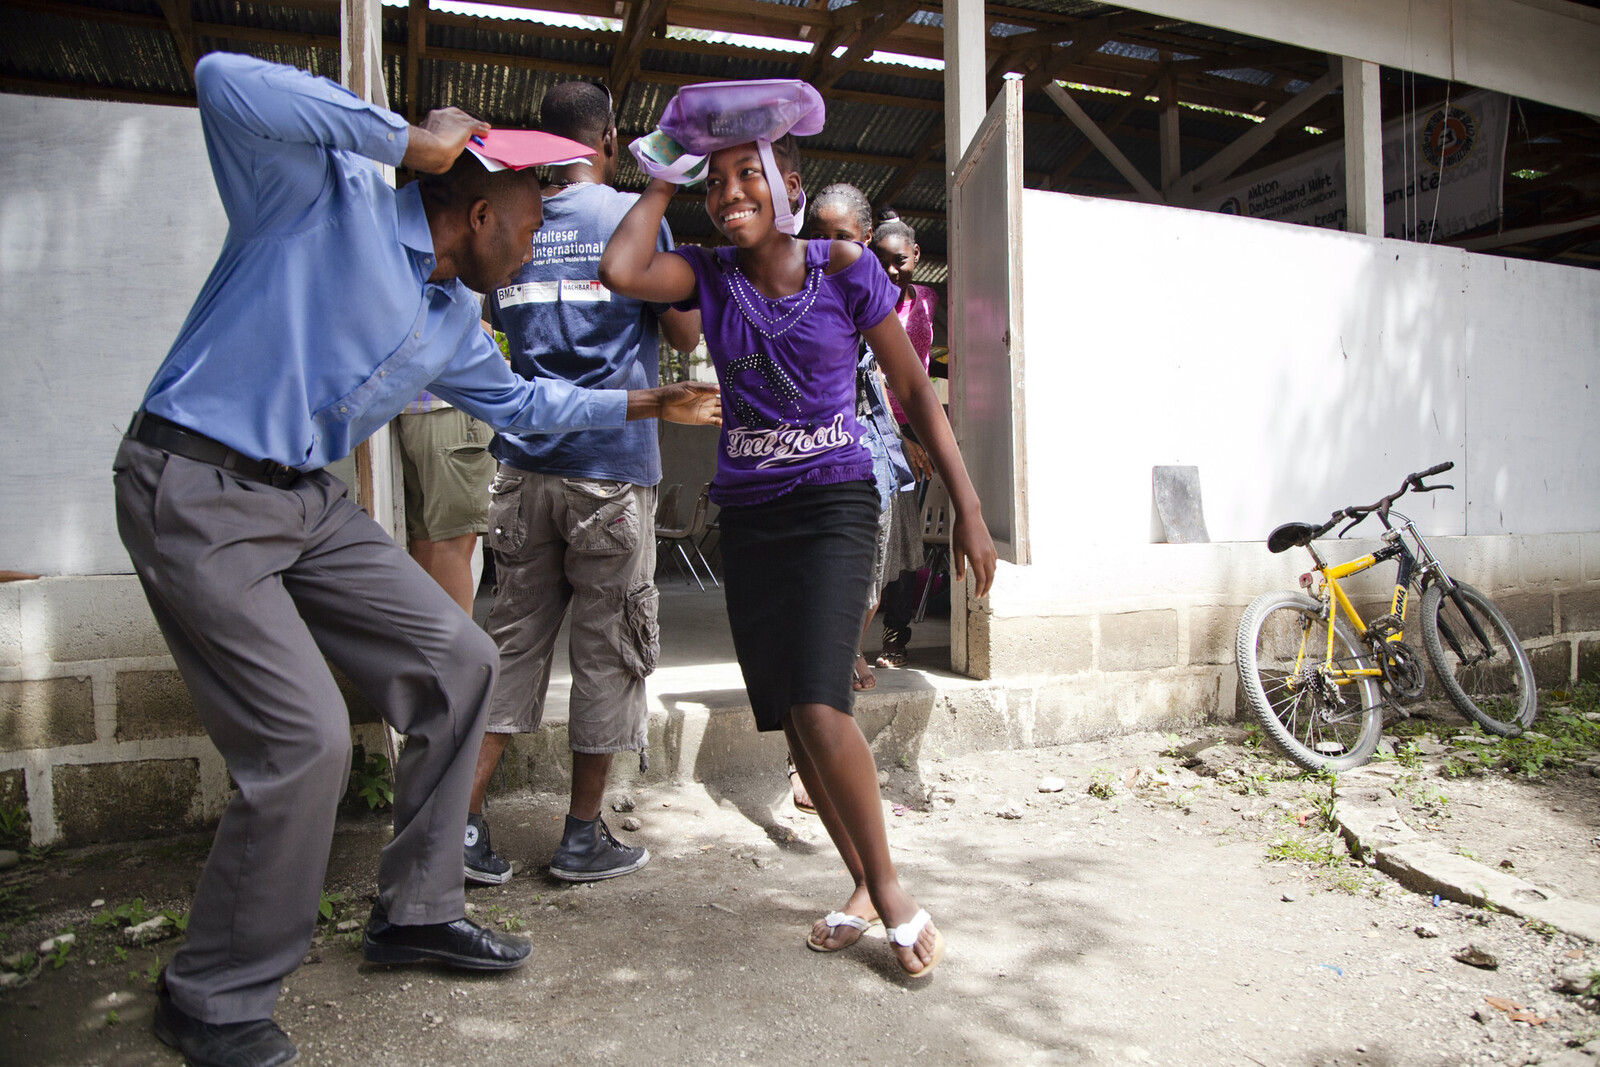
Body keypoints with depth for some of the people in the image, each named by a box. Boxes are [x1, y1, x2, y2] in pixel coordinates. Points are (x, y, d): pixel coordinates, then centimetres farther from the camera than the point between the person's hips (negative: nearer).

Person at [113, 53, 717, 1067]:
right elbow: (227, 82, -27)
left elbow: (516, 398, 26)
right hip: (196, 489, -8)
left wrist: (645, 403, 27)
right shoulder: (330, 193, -10)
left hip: (310, 500, 9)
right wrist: (411, 139, -20)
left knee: (460, 660, 4)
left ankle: (416, 910, 19)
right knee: (307, 741, -15)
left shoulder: (455, 318, 12)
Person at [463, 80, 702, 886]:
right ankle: (583, 835, 14)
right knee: (609, 649, 5)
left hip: (525, 462, 5)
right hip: (611, 464, -5)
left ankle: (462, 818, 10)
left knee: (514, 638, 12)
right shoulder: (634, 215, -1)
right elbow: (686, 334, 0)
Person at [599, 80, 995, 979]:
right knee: (791, 719, 5)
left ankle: (889, 887, 3)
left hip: (834, 507, -4)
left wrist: (969, 512, -3)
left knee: (819, 706, -19)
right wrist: (662, 183, 1)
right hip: (749, 517, 4)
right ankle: (864, 886, 23)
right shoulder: (710, 275, 6)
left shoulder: (844, 269, -2)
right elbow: (620, 270, -15)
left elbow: (916, 392, 0)